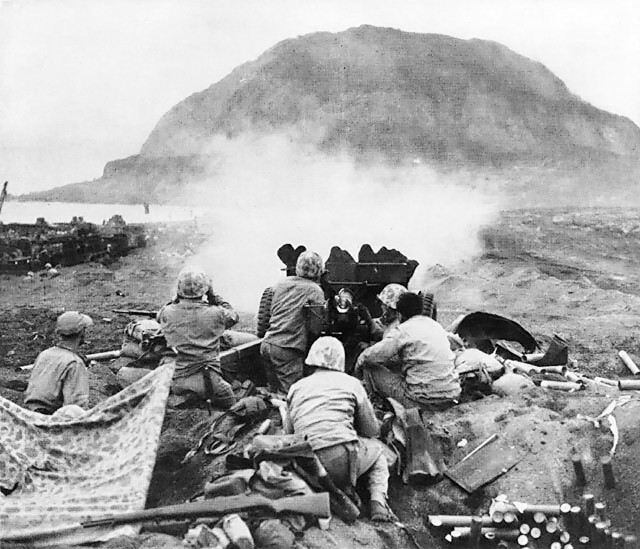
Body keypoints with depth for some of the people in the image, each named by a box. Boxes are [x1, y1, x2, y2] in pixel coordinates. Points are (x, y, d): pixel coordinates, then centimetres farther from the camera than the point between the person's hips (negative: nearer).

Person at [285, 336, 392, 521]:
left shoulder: (297, 387, 15)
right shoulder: (351, 383, 9)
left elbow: (288, 432, 20)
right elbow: (372, 431, 15)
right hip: (343, 459, -3)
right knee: (377, 447, 27)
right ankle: (378, 501, 6)